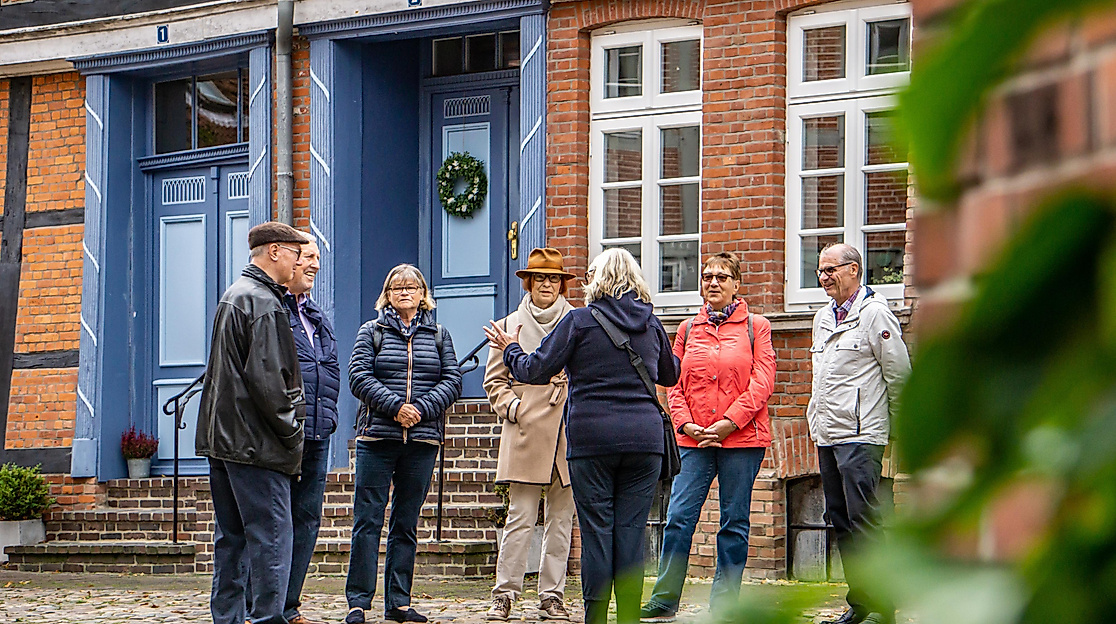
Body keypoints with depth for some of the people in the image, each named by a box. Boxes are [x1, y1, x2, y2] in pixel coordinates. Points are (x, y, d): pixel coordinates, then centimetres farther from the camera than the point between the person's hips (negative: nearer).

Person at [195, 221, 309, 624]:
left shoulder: (233, 296, 18)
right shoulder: (264, 303, -13)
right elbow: (267, 379, -20)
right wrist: (291, 432, -11)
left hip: (223, 439, 10)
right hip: (256, 441, -10)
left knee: (232, 537, 12)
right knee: (270, 535, -9)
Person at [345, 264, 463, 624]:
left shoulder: (438, 335, 13)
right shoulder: (371, 332, 7)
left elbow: (452, 381, 4)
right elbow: (359, 377, -4)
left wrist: (422, 409, -12)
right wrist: (395, 406, -16)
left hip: (422, 439, 2)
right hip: (377, 436, -2)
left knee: (406, 523, 6)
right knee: (368, 520, -5)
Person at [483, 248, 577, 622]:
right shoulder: (510, 326, 12)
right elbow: (494, 380, 13)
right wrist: (513, 407, -3)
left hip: (569, 434, 1)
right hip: (525, 434, -1)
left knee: (561, 520, 3)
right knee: (521, 518, -6)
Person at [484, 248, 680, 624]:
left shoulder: (580, 321, -2)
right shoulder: (651, 324, 11)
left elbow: (535, 371, -1)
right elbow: (670, 374, 27)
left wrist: (511, 351, 19)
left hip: (592, 437, -3)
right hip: (644, 437, 3)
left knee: (597, 529, 0)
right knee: (632, 529, 3)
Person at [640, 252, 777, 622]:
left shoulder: (755, 327, 5)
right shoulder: (689, 329, 15)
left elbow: (762, 382, -3)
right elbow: (675, 384, 13)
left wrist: (729, 422, -12)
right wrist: (686, 424, -4)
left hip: (742, 437, -2)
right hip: (694, 439, 2)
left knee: (734, 522, 1)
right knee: (679, 517, -6)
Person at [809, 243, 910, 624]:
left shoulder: (875, 314, -7)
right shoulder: (823, 319, 17)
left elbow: (899, 374, -5)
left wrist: (896, 424, 0)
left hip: (861, 436, -8)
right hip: (826, 435, 8)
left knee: (863, 520, -11)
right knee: (840, 521, 8)